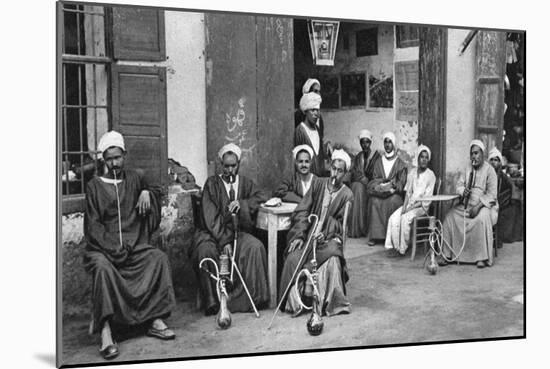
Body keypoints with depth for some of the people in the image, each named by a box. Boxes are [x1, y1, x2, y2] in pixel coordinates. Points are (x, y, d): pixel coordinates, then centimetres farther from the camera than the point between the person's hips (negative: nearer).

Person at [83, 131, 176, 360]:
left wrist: (147, 193, 4)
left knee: (159, 258, -25)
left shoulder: (133, 179, 15)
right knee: (103, 267, -35)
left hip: (134, 244, 3)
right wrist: (113, 247, -17)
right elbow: (93, 225, -1)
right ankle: (105, 333, -38)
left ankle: (156, 320, -22)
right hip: (103, 246, -3)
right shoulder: (94, 186, 6)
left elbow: (155, 194, 30)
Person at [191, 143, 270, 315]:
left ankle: (251, 298, -19)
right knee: (206, 251, -33)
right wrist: (224, 241, -20)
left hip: (238, 232, 2)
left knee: (255, 247, -27)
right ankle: (212, 302, -22)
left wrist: (242, 203, -17)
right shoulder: (212, 183, 1)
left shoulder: (245, 182, 14)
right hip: (213, 232, -2)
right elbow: (210, 217, -8)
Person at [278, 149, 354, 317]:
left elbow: (342, 224, -1)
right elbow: (301, 211, 4)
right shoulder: (318, 184, 8)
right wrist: (299, 236, -10)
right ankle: (293, 302, -15)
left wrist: (325, 234, -20)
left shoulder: (347, 195, 3)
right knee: (293, 258, -26)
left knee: (331, 259, -34)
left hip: (330, 237, -2)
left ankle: (329, 303, -19)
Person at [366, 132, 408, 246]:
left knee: (393, 201, -34)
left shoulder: (400, 163, 9)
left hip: (394, 192, -2)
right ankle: (374, 235, -28)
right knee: (374, 200, -30)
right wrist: (381, 187, -11)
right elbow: (374, 179, 9)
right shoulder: (378, 162, 15)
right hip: (380, 191, 2)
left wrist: (391, 187, -15)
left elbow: (401, 182, 2)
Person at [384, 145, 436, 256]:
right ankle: (391, 246, -15)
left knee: (405, 218, -30)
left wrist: (411, 207, -16)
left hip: (421, 206, -5)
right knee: (393, 218, -20)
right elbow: (408, 192, 11)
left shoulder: (430, 175, -5)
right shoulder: (412, 172, 11)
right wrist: (404, 205, -6)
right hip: (409, 203, 5)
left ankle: (402, 248, -17)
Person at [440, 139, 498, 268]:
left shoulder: (489, 170, -4)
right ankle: (448, 255, -13)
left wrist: (478, 206, -23)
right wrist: (463, 190, -11)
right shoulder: (468, 169, 14)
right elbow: (459, 185, 14)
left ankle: (483, 258, -29)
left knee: (482, 219, -36)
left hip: (484, 205, -5)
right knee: (450, 217, -16)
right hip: (466, 205, 6)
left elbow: (491, 194, -11)